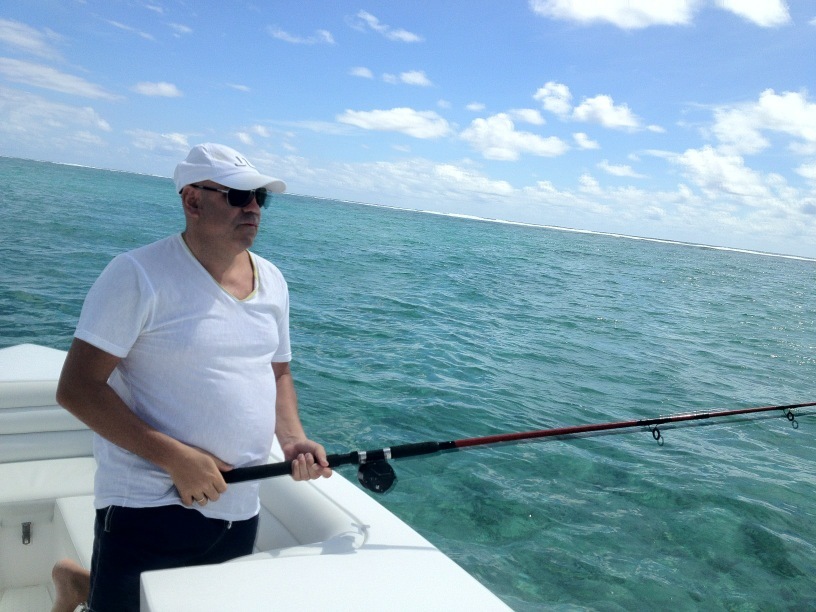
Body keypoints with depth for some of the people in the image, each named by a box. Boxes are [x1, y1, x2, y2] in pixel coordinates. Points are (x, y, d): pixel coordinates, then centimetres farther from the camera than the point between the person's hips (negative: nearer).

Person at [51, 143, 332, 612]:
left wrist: (293, 439, -3)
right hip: (150, 505, -6)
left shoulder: (272, 280, 6)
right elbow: (76, 388, -15)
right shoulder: (138, 275, -13)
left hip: (240, 510, 6)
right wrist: (176, 459, -21)